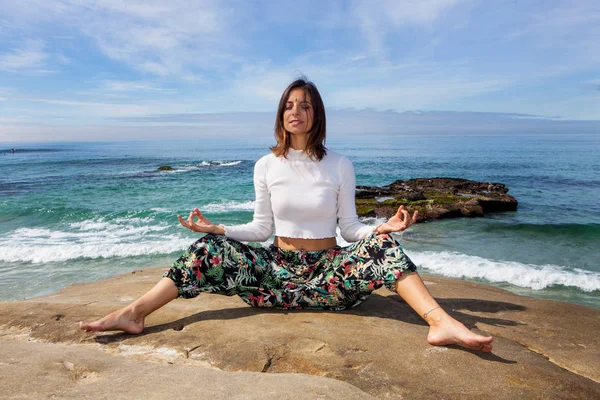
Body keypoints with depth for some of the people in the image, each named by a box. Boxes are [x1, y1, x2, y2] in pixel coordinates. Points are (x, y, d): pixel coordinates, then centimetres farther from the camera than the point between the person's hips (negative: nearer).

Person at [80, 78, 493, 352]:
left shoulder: (340, 166, -3)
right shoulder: (267, 166, 1)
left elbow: (350, 228, -1)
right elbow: (261, 229, 5)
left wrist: (382, 228, -21)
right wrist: (215, 228, -8)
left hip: (328, 271, -1)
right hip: (279, 267, 1)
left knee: (381, 247, -28)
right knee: (211, 249, -19)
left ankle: (441, 322, -40)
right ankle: (133, 314, -17)